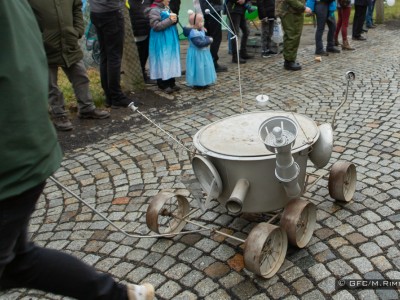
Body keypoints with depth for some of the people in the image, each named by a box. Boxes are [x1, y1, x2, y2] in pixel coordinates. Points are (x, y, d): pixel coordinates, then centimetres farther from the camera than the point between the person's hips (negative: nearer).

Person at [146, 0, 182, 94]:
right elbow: (156, 26, -19)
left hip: (170, 40, 8)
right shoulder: (154, 10, -12)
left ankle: (171, 82, 16)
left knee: (171, 60, 9)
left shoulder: (166, 8, 13)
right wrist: (169, 20, -20)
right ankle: (163, 84, 4)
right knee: (162, 61, -4)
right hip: (161, 41, -8)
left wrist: (174, 19, -1)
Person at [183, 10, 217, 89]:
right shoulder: (193, 33, -25)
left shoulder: (201, 30, 7)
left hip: (202, 53, 10)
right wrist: (209, 40, -22)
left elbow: (204, 38, 20)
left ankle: (203, 82, 28)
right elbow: (199, 43, -31)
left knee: (204, 67, 17)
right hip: (197, 54, -10)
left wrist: (208, 39, -3)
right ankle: (197, 84, 8)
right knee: (198, 68, -2)